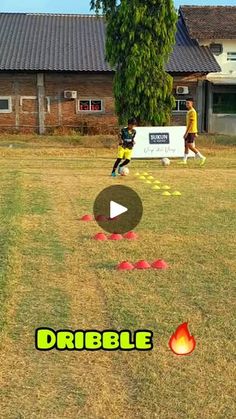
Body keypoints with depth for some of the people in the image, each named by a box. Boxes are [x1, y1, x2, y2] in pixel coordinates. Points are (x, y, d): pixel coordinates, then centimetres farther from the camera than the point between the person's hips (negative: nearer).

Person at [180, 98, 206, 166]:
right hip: (189, 132, 10)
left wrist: (186, 133, -20)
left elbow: (190, 123, -19)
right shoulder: (189, 111, 16)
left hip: (191, 131, -10)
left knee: (190, 146, -12)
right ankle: (184, 160, 14)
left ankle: (202, 157, -8)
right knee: (186, 145, 10)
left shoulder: (192, 111, -14)